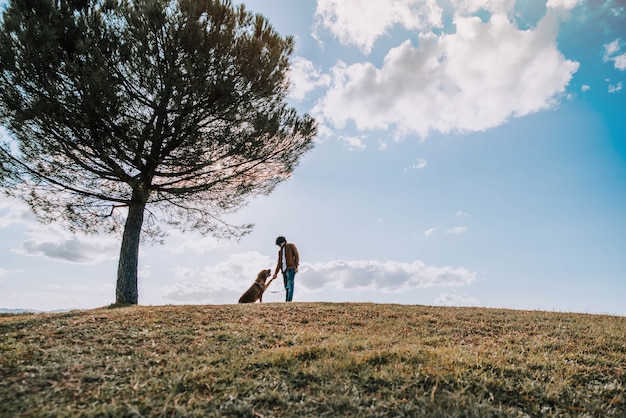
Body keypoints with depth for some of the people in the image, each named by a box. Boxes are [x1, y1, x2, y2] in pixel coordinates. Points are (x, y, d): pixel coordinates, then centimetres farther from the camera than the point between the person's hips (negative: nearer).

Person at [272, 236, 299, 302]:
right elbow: (279, 263, 22)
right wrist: (276, 273, 16)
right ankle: (287, 300, -3)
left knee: (290, 285, -15)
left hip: (291, 269, -6)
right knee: (286, 287, 0)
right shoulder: (280, 251, 24)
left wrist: (296, 266, -10)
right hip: (284, 270, 6)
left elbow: (296, 256, 0)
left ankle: (289, 300, -20)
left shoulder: (291, 246, 8)